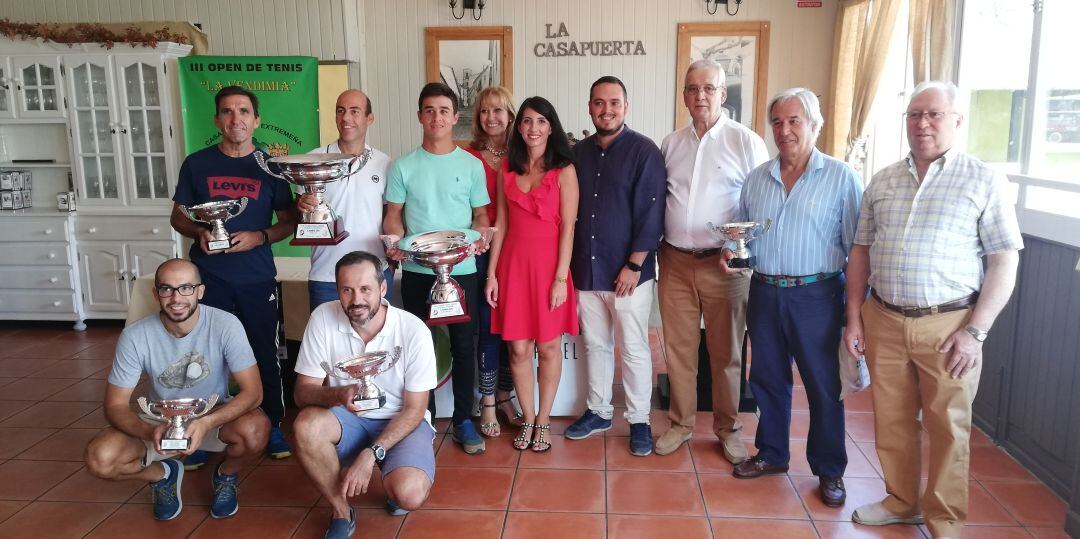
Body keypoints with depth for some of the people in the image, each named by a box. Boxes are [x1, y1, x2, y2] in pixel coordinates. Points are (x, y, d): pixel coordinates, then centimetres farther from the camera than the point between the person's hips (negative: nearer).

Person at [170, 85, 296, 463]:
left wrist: (259, 237, -14)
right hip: (209, 277, 1)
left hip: (257, 278, 0)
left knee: (265, 355, 6)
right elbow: (178, 217, 10)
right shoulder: (196, 164, 4)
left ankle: (273, 427, 21)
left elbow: (288, 222, 5)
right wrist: (198, 232, -12)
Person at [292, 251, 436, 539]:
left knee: (408, 495, -29)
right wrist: (338, 394, -34)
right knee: (306, 425, -30)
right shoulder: (323, 318, -14)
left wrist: (370, 454, -23)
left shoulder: (414, 331, -19)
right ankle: (341, 513, -6)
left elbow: (414, 409, -12)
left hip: (401, 420, -2)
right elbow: (302, 391, -11)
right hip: (348, 420, 3)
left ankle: (394, 483, 12)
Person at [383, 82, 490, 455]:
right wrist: (395, 241, -16)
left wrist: (480, 236, -14)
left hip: (462, 270, 0)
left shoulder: (472, 165, 4)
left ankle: (463, 420, 18)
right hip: (416, 271, 0)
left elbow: (481, 214, 7)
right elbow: (393, 215, 5)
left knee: (463, 346, 5)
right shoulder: (403, 166, 4)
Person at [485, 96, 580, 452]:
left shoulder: (564, 171, -3)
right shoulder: (507, 171, 9)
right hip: (513, 265, 3)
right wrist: (492, 274, 5)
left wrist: (560, 278, -12)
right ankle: (528, 420, 21)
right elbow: (500, 224, 10)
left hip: (549, 265, -3)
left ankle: (544, 420, 22)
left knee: (548, 346, 6)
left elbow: (567, 228, -7)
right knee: (518, 349, 5)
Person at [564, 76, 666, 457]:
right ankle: (598, 411, 29)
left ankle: (639, 421, 18)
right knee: (595, 344, 15)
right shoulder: (578, 153, 9)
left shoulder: (644, 151, -6)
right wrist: (570, 264, 9)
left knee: (633, 349, 3)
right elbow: (569, 211, 13)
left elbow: (650, 212, -11)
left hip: (629, 271, -5)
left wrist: (634, 266, -15)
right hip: (586, 269, 5)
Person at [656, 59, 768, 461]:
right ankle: (681, 423, 27)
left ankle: (728, 429, 26)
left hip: (724, 264, -3)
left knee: (726, 352, 9)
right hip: (675, 262, 3)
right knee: (678, 348, 11)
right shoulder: (670, 144, 8)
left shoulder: (746, 142, -4)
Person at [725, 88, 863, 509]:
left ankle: (829, 470, 21)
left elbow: (857, 244, -6)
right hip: (765, 293, 4)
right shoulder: (756, 178, 9)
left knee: (824, 385, 5)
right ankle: (771, 454, 32)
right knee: (767, 379, 14)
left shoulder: (840, 177, -4)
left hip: (816, 296, -4)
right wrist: (732, 251, -3)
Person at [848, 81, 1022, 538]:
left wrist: (975, 332, -12)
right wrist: (854, 317, 7)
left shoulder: (984, 181, -3)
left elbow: (1004, 262, -5)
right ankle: (901, 502, 33)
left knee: (947, 427, 6)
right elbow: (861, 251, 13)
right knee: (891, 419, 13)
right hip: (883, 321, 4)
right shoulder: (882, 182, 9)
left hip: (948, 324, -3)